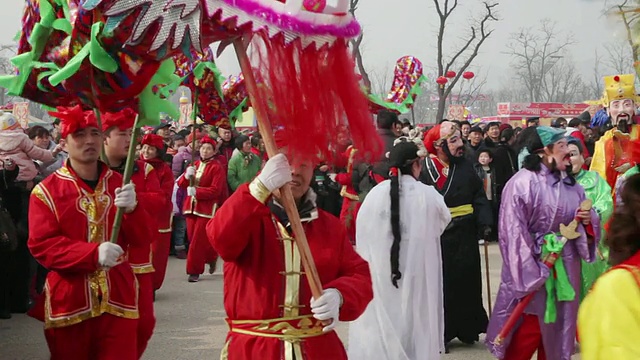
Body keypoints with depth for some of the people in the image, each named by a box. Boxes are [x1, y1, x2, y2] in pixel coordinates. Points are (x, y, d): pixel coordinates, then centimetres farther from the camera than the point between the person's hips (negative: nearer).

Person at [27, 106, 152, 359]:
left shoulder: (120, 184, 8)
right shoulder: (46, 191, -3)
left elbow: (142, 240, 4)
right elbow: (41, 245, -11)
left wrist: (131, 209, -18)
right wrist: (94, 253, -25)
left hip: (118, 299, 2)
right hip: (69, 303, -2)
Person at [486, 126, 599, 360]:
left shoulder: (570, 184, 6)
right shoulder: (522, 183, -15)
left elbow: (585, 219, 16)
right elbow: (514, 232, -18)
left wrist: (588, 220, -9)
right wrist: (529, 273, -20)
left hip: (565, 267, 7)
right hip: (535, 266, -7)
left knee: (559, 324, 14)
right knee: (531, 325, -3)